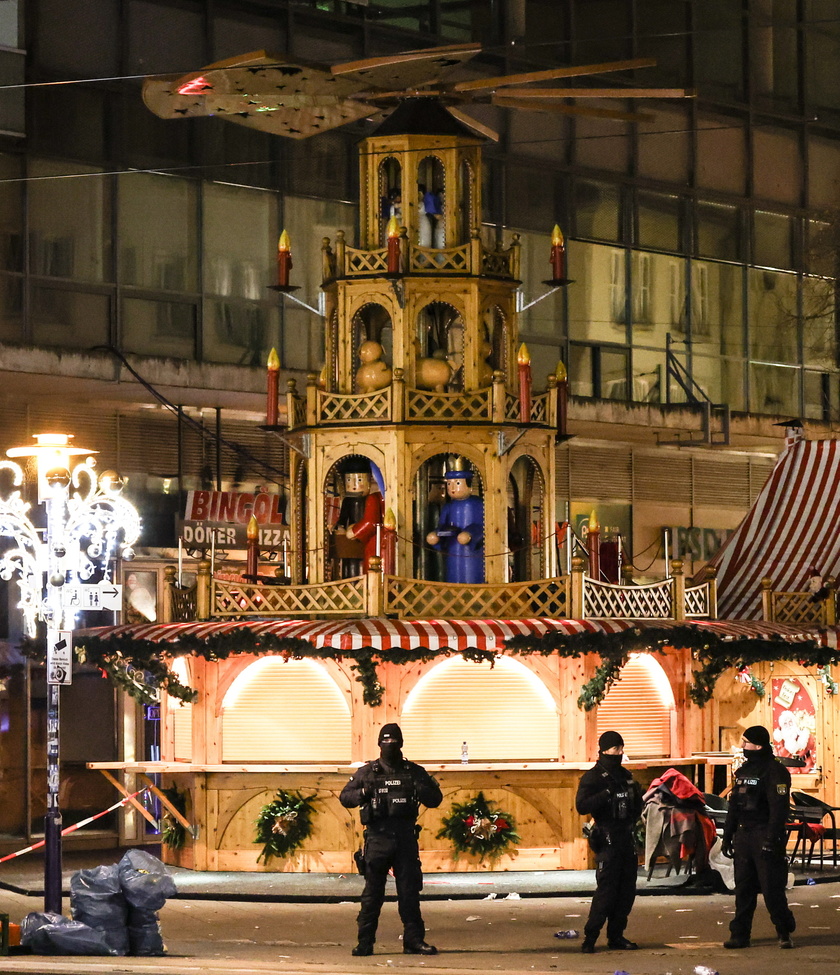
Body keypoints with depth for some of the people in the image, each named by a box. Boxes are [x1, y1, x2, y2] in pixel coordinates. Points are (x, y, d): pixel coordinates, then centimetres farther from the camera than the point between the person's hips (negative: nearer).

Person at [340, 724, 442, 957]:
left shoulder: (414, 772, 10)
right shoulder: (367, 772, 7)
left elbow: (435, 800, 11)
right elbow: (344, 797, 9)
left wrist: (422, 790, -10)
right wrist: (363, 793, -10)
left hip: (405, 839, 1)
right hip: (377, 839, -1)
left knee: (410, 891, 3)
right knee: (372, 892, 0)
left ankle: (414, 940, 9)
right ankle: (365, 942, 4)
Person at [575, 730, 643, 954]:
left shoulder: (625, 776, 16)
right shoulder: (593, 777, -6)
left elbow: (636, 809, 27)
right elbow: (582, 806, -19)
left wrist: (637, 796, 6)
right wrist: (607, 793, -26)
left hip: (627, 839, 7)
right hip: (607, 841, -7)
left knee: (626, 890, 7)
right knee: (606, 891, -12)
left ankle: (616, 936, 15)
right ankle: (590, 938, -9)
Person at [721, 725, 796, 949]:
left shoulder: (774, 771, -10)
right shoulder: (744, 770, 16)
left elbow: (779, 808, -17)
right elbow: (734, 805, 21)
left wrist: (772, 840, -23)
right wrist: (727, 836, 17)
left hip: (764, 836, -8)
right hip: (743, 836, 8)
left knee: (772, 889, -5)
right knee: (743, 889, 7)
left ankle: (785, 933, 5)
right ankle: (740, 934, 10)